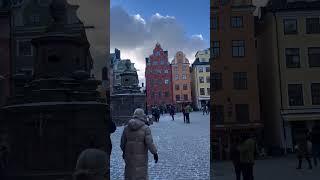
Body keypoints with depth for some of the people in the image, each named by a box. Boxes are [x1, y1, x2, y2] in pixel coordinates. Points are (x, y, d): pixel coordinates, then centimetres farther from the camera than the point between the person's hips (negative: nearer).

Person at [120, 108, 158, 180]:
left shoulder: (127, 128, -1)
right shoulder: (145, 128, -15)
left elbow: (123, 142, 6)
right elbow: (149, 143, -20)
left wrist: (123, 151, 21)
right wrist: (155, 153, -9)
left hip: (129, 155, 4)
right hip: (141, 157, -4)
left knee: (129, 174, 19)